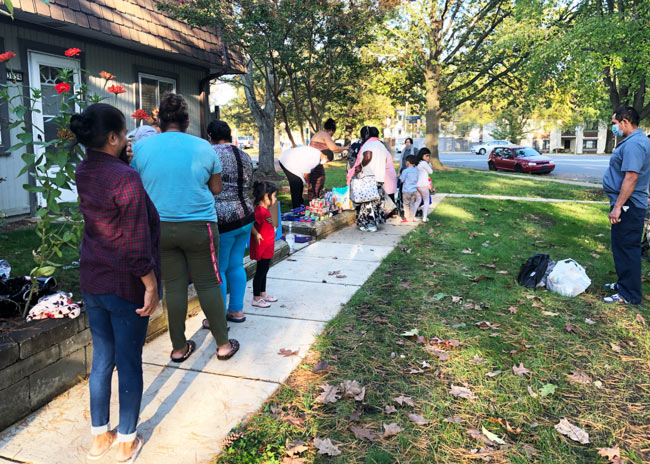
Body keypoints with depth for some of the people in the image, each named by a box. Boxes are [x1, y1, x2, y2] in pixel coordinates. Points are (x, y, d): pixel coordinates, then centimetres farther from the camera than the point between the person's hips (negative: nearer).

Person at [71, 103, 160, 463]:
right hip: (126, 285, -7)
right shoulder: (127, 179, -21)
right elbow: (136, 243, -21)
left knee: (101, 359, 18)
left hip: (92, 281, 7)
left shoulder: (83, 173, 2)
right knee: (129, 363, 8)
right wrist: (151, 285, -14)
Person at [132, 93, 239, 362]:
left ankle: (179, 347, 21)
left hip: (159, 226, 2)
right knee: (208, 283, 8)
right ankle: (223, 344, 17)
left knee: (173, 286, 10)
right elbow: (216, 188, 6)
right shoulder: (203, 147, -2)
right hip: (199, 226, -1)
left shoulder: (141, 147, -1)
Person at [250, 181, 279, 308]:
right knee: (260, 271, -1)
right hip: (262, 247, -10)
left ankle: (263, 294, 32)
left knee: (264, 270, 19)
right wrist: (256, 234, -26)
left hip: (267, 247, 10)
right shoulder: (261, 210, -22)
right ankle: (256, 298, 9)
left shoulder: (265, 209, 10)